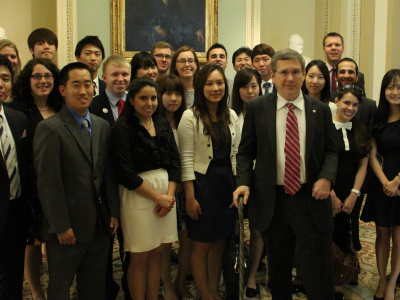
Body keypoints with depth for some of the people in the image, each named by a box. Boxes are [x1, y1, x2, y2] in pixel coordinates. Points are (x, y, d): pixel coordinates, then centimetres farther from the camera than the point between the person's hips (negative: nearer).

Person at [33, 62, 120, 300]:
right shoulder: (49, 129, -12)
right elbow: (48, 183, -14)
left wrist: (114, 212, 6)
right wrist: (61, 227, -14)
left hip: (100, 226, 5)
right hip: (67, 228, -5)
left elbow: (109, 174, 9)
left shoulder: (102, 126, 8)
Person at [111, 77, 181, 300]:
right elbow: (126, 173, -14)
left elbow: (175, 161, 5)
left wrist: (169, 194, -8)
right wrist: (158, 198, -12)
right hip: (138, 195, -5)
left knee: (157, 254, 11)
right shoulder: (123, 129, -9)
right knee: (140, 257, 5)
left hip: (166, 193, 5)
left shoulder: (163, 124, 8)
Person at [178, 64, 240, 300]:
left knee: (220, 243, 15)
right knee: (202, 245, 6)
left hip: (227, 184, 5)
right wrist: (190, 197, -13)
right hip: (203, 183, -5)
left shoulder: (231, 116, 7)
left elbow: (235, 154, 11)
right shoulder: (190, 117, -9)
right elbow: (187, 159, -11)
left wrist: (238, 187, 7)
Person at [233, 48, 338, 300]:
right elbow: (246, 151, 4)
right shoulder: (257, 108, 2)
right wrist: (243, 181, -10)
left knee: (319, 272, 3)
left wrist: (327, 177, -10)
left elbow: (330, 150, 8)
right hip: (272, 201, 0)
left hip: (312, 199, 0)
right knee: (278, 271, 16)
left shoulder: (321, 110, 5)